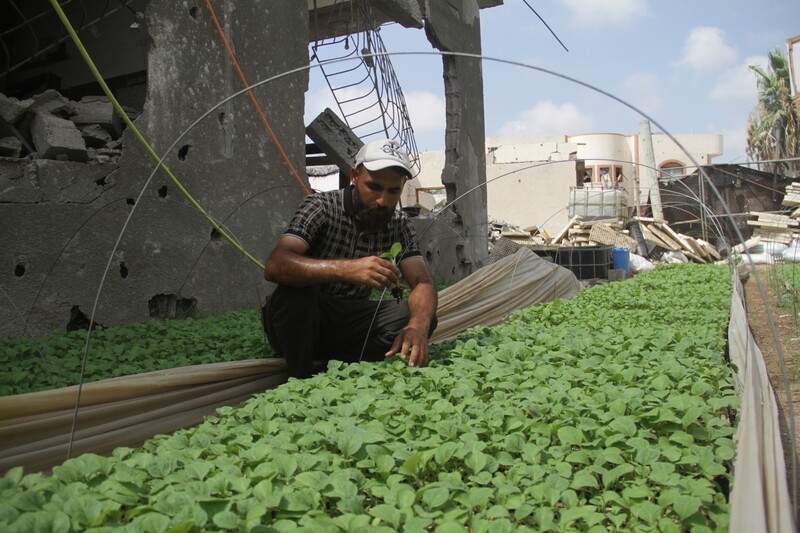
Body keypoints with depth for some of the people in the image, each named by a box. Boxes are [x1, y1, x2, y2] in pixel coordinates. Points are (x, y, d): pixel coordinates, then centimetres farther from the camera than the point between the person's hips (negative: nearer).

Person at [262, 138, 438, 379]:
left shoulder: (398, 224, -1)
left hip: (347, 327, 4)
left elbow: (423, 283, -11)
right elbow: (275, 266, -31)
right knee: (297, 288, -35)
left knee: (422, 316, -16)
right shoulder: (321, 207, -16)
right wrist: (346, 269, -48)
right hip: (300, 322, -4)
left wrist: (418, 326, -35)